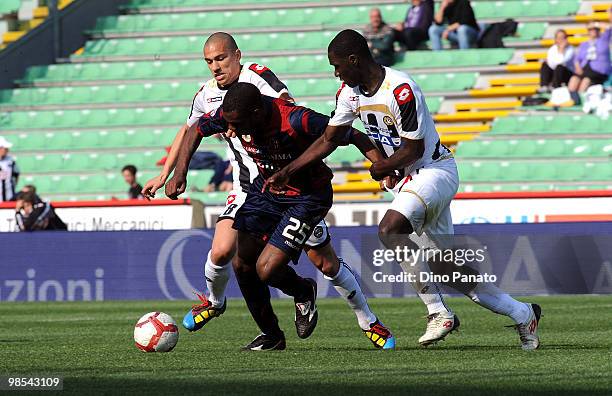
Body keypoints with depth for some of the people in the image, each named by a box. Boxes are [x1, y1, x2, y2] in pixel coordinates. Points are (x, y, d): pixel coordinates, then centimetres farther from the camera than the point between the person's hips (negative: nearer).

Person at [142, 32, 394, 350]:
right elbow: (188, 132, 22)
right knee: (221, 252, -17)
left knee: (326, 263, -1)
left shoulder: (257, 76, -13)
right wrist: (165, 175, 21)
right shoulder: (207, 95, 4)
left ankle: (368, 321, 17)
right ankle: (214, 302, 16)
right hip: (248, 189, 4)